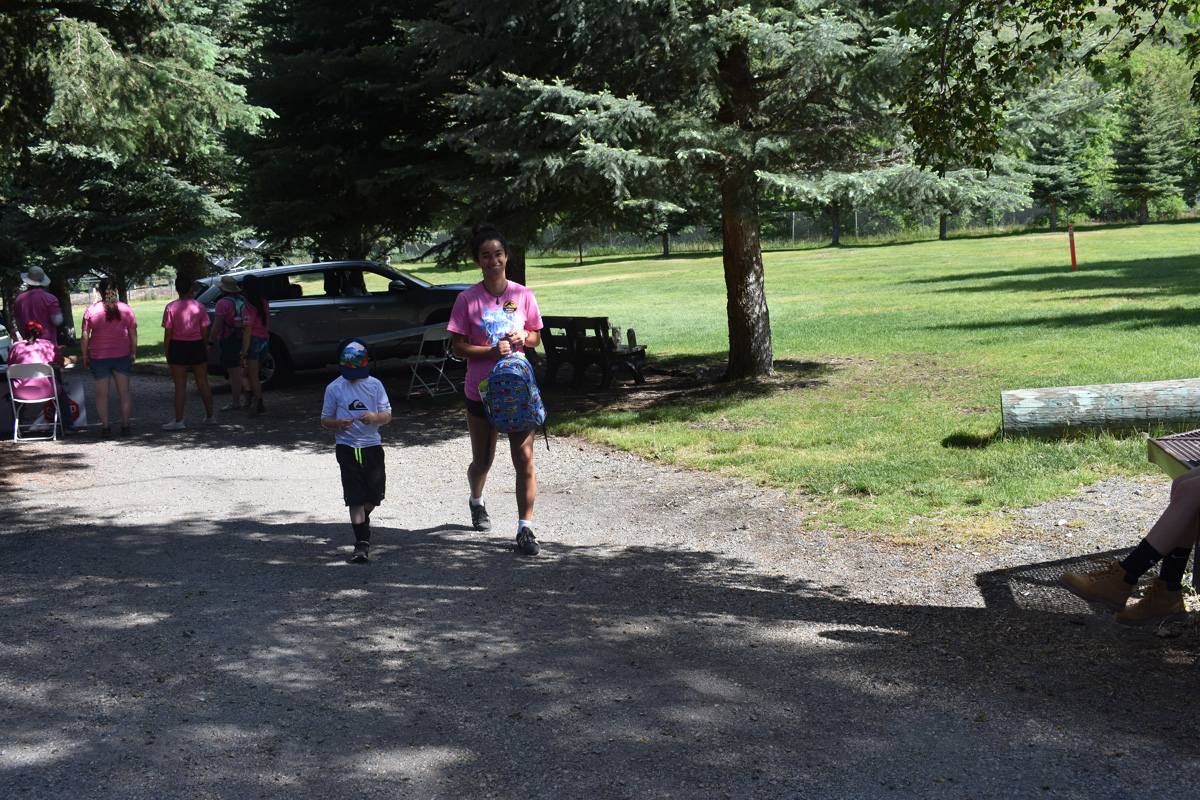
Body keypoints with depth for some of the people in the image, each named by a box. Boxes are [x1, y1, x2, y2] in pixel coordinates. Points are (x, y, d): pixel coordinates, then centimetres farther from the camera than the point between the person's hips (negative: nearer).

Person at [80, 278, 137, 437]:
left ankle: (105, 426, 5)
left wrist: (85, 356, 4)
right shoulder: (126, 309, -1)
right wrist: (133, 353, 13)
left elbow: (85, 336, -5)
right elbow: (133, 334, 3)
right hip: (122, 355, 1)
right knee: (124, 391, 8)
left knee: (102, 393, 6)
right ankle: (125, 425, 8)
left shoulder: (91, 310, -6)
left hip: (99, 357, -1)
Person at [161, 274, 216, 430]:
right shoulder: (199, 306, -1)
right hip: (197, 346, 2)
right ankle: (210, 416, 19)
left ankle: (178, 420, 1)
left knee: (180, 385, 1)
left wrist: (167, 354, 0)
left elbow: (167, 334, -8)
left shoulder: (171, 307, -9)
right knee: (203, 383, 12)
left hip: (178, 347, -2)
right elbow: (205, 332, 2)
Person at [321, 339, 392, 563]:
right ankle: (362, 541, -4)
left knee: (375, 494, 10)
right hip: (347, 447, -2)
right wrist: (338, 423, -18)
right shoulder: (334, 388, 1)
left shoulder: (374, 385, 4)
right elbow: (324, 420, 4)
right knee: (355, 498, -7)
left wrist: (376, 417, -19)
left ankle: (362, 519, 41)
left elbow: (387, 415, 4)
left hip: (372, 446, 2)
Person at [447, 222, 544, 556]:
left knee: (525, 461, -6)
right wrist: (492, 350, -21)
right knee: (482, 461, 15)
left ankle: (525, 529, 0)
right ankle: (477, 503, 46)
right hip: (481, 390, -1)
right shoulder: (468, 299, -6)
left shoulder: (522, 295, 0)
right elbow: (459, 347, -6)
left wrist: (524, 337, -13)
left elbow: (537, 337, 10)